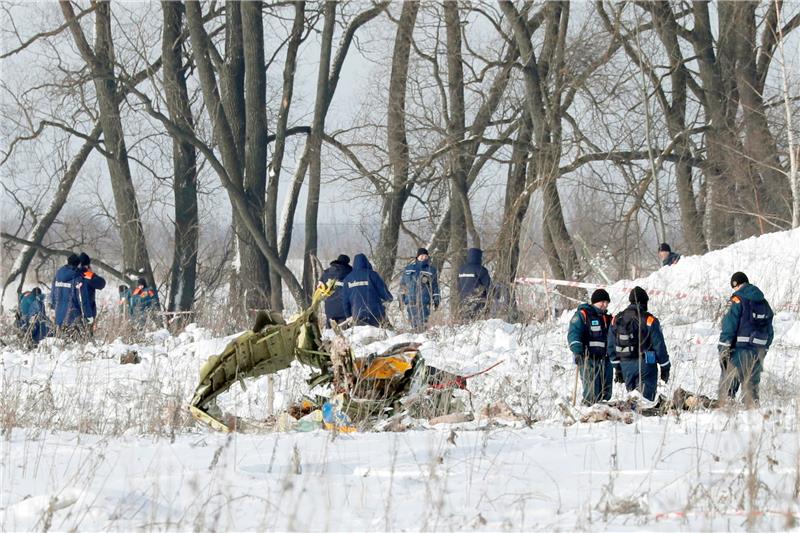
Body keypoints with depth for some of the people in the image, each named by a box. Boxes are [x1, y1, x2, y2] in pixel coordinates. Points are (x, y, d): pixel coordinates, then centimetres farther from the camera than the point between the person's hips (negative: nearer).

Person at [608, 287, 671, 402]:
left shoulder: (616, 320, 8)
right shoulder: (650, 321, -8)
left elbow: (611, 347, 11)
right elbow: (659, 346, -6)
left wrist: (617, 368, 19)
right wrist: (665, 368, 4)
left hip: (625, 365, 5)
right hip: (645, 365, -5)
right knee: (646, 397, -6)